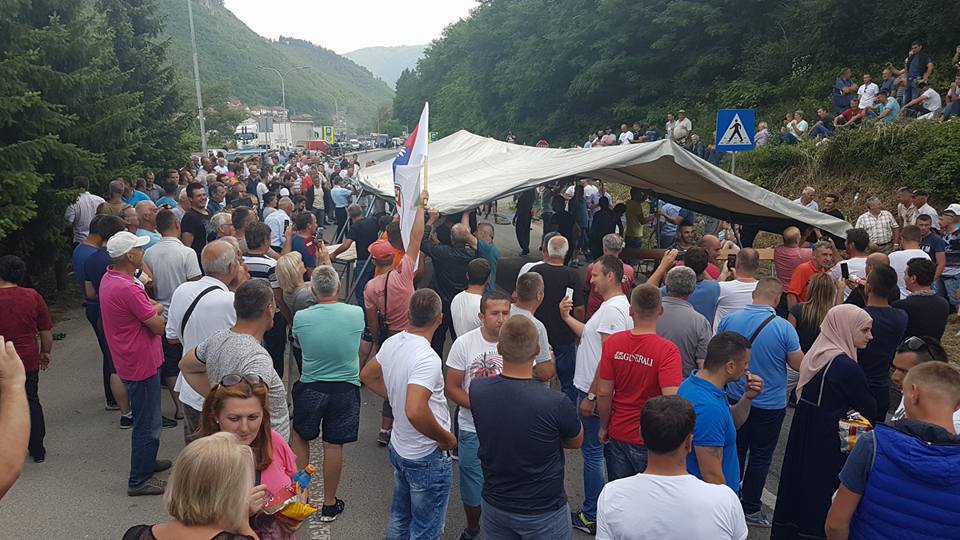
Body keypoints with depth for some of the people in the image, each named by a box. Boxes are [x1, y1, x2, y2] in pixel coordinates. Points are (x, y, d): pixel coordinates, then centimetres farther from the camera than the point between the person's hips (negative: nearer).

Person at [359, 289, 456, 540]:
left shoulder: (392, 343, -5)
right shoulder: (427, 358, -30)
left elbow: (367, 375, 13)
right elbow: (415, 412, -40)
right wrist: (447, 439, -25)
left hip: (399, 447, 8)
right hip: (427, 458, -8)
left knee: (399, 518, 27)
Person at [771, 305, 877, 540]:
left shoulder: (816, 354, 3)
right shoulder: (845, 366, -22)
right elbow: (870, 410, -12)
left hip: (803, 434, 8)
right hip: (827, 443, -8)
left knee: (798, 485, 18)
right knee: (820, 495, 6)